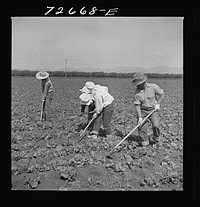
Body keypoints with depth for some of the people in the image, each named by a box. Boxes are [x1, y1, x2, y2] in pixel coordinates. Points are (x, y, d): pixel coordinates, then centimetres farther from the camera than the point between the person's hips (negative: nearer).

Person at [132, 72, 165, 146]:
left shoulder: (153, 87, -11)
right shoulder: (137, 92, -11)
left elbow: (162, 94, 3)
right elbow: (137, 105, -10)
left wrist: (158, 103, -6)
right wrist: (140, 117, -15)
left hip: (153, 110, -1)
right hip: (142, 111, 1)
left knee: (155, 126, -13)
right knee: (142, 128, -2)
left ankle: (156, 138, 15)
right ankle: (144, 142, 18)